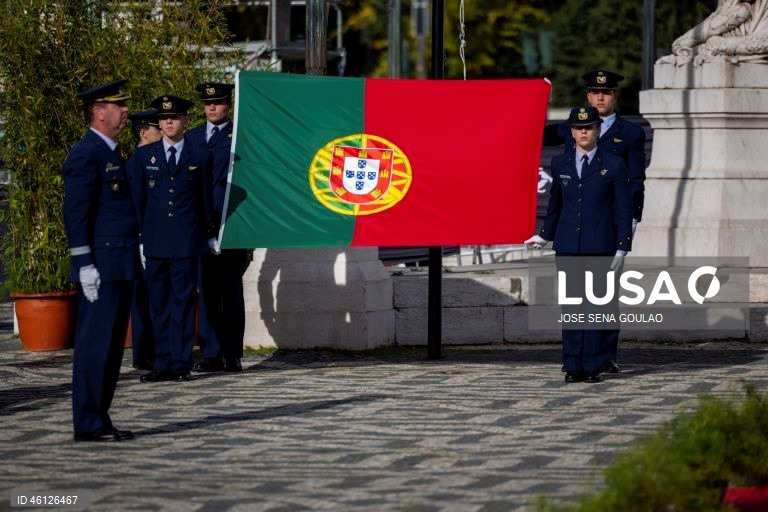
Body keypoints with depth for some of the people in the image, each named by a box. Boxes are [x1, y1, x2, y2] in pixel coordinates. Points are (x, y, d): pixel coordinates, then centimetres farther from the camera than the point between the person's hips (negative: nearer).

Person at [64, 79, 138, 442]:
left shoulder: (111, 153, 18)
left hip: (121, 265, 10)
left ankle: (99, 419, 16)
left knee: (111, 345, 11)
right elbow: (76, 214, -17)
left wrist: (136, 255, 23)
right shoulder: (86, 155, -12)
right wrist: (85, 265, -21)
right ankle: (88, 424, -5)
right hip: (102, 268, -10)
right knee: (95, 344, -7)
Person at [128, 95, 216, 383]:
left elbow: (205, 200, 12)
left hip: (187, 241, -1)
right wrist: (138, 238, 2)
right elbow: (136, 200, 7)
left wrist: (209, 234, 13)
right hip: (154, 241, 1)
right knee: (159, 304, 4)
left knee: (184, 302, -2)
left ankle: (181, 363, 1)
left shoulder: (199, 157, 6)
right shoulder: (143, 156, 8)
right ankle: (162, 364, 7)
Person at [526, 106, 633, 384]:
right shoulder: (560, 164, 10)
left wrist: (622, 246, -5)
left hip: (600, 247, -3)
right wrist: (544, 235, 28)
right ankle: (573, 366, 4)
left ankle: (594, 366, 2)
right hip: (567, 246, 3)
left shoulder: (613, 165, 1)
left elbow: (623, 209, 1)